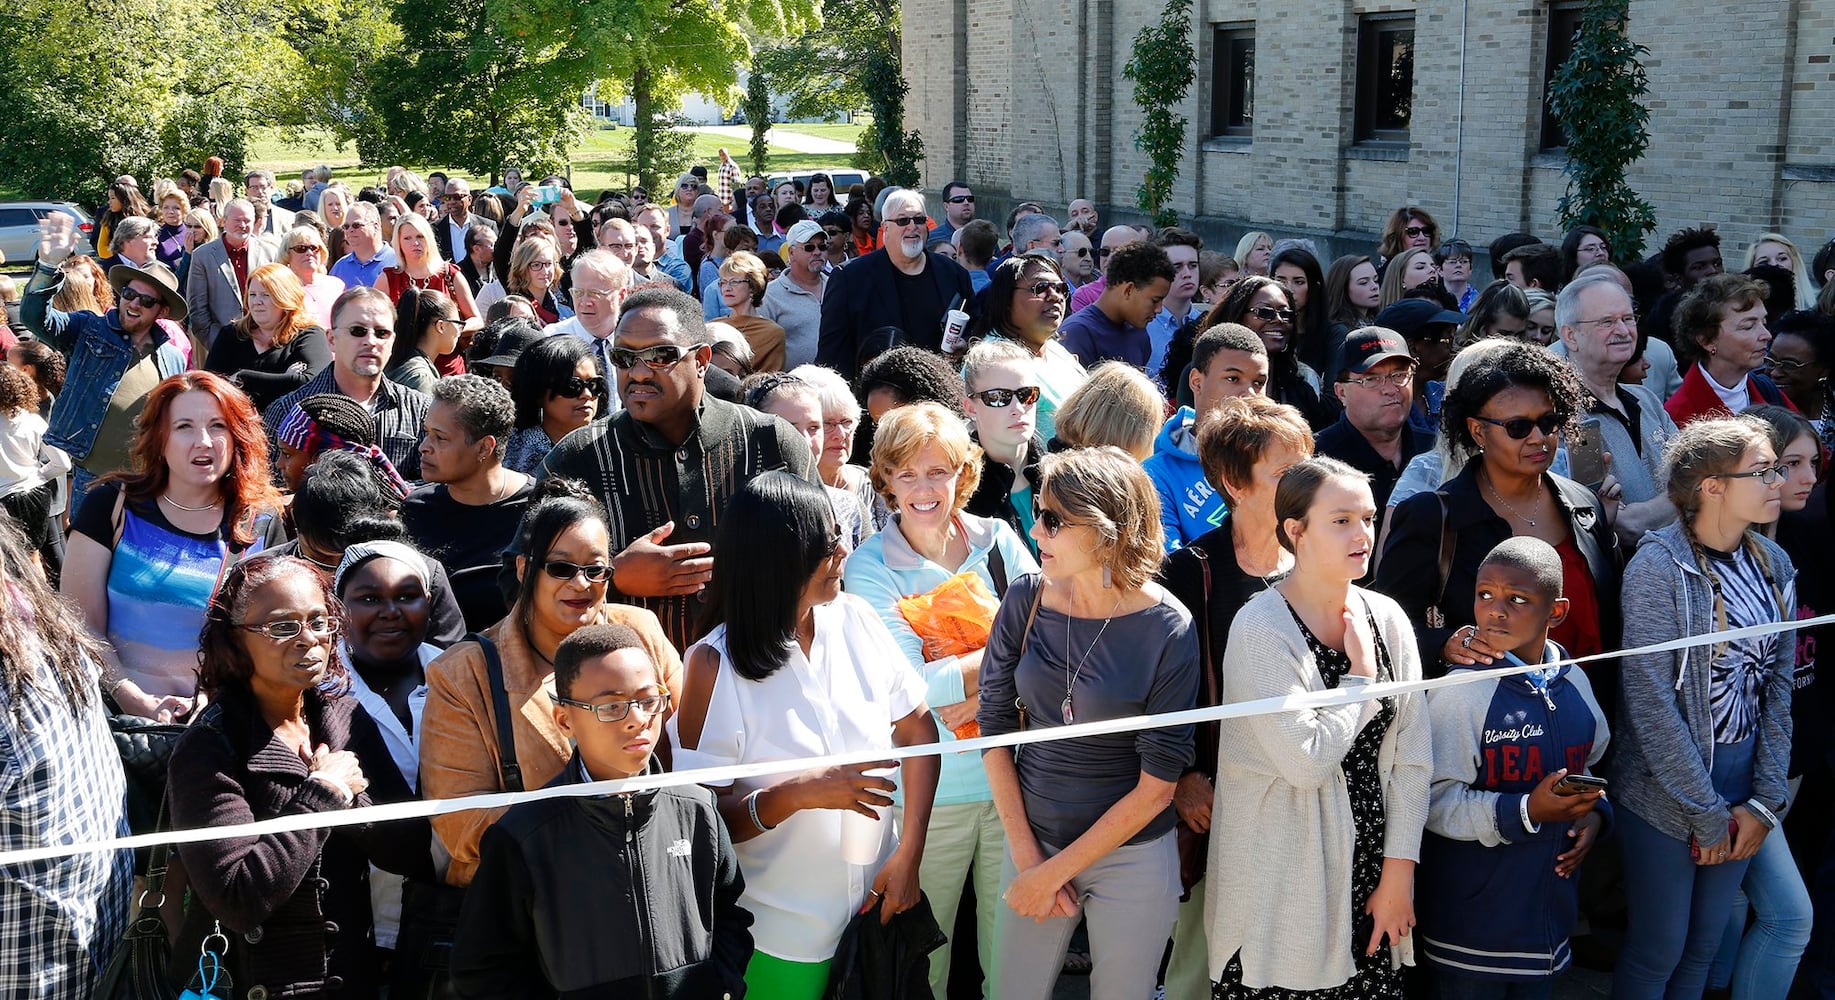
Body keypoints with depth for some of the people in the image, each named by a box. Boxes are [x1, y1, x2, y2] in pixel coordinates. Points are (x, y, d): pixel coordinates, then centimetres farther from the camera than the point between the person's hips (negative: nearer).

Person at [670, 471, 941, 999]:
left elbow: (917, 731, 1)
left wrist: (908, 856, -6)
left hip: (879, 906, 4)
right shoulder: (715, 664, -15)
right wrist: (799, 794, -30)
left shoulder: (855, 619, -4)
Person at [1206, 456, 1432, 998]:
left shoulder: (1387, 618, 3)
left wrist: (1398, 873, -1)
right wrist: (1362, 673, -11)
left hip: (1371, 877, 5)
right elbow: (1307, 760, -21)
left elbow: (1412, 758, 3)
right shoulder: (1261, 628, -14)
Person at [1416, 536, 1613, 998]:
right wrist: (1526, 812, -28)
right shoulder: (1461, 691, -18)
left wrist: (1594, 813, -2)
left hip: (1548, 905, 6)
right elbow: (1435, 800, -20)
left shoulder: (1573, 683, 3)